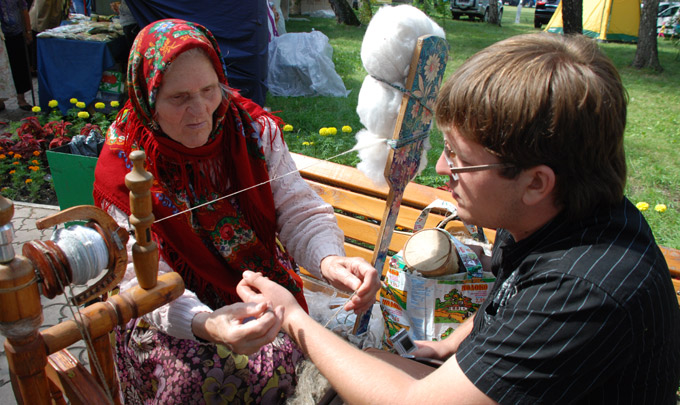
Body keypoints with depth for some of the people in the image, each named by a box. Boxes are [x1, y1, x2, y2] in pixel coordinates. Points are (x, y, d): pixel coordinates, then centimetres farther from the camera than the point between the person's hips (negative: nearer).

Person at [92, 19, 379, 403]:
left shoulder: (255, 130, -8)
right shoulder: (122, 168, -16)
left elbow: (299, 211, -12)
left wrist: (330, 259, -36)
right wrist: (206, 324, -44)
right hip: (171, 312, -1)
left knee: (277, 369, -22)